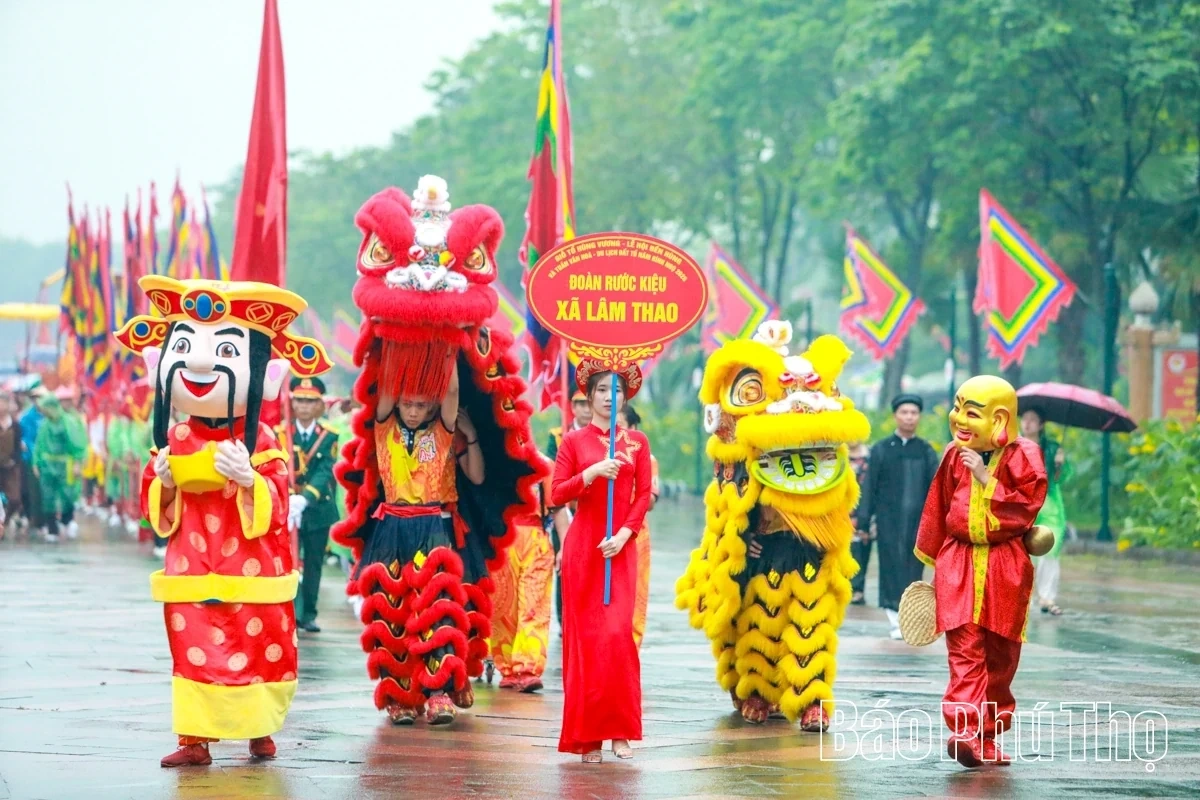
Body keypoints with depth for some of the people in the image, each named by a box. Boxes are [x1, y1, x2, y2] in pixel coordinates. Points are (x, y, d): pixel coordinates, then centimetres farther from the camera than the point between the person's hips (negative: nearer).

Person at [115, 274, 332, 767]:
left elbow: (274, 508, -10)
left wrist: (248, 481, -26)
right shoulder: (174, 442, 3)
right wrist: (163, 483, -11)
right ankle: (195, 738, 5)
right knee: (193, 649, 0)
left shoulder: (261, 442, -5)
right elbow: (156, 509, 9)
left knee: (257, 649, 6)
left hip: (250, 575, -2)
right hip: (190, 573, 2)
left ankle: (259, 730, 21)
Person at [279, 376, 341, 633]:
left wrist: (305, 498, -30)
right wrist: (286, 501, -28)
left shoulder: (328, 436, -1)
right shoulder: (280, 434, -1)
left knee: (314, 564, 8)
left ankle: (308, 614, 16)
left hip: (318, 509, 1)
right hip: (286, 508, -1)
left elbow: (325, 472, -13)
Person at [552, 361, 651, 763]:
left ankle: (619, 729, -3)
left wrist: (624, 534, -10)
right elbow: (557, 495, -3)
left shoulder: (637, 442, 8)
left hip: (621, 548, 1)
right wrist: (592, 474, -17)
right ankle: (588, 735, 2)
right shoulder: (574, 441, 4)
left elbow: (643, 496, 3)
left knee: (618, 634, -10)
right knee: (586, 635, -2)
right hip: (583, 545, -1)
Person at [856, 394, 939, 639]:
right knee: (892, 567, -5)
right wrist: (863, 521, 0)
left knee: (913, 570, 2)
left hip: (918, 522, 1)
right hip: (888, 521, -1)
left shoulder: (926, 451, 9)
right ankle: (896, 619, -4)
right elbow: (869, 487, 4)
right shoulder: (881, 449, 6)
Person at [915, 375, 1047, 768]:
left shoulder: (1023, 457, -3)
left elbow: (1025, 506, -15)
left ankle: (988, 738, 17)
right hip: (958, 563, 1)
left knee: (1000, 655, 6)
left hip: (1004, 568, -1)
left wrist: (986, 479, -19)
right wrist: (932, 566, 18)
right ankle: (966, 732, -22)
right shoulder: (955, 456, 6)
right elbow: (938, 511, 14)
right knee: (965, 650, -11)